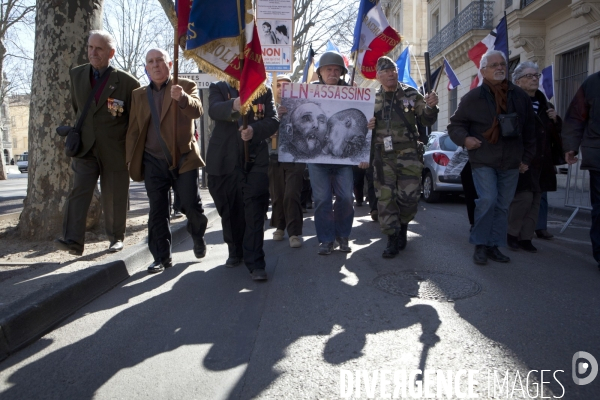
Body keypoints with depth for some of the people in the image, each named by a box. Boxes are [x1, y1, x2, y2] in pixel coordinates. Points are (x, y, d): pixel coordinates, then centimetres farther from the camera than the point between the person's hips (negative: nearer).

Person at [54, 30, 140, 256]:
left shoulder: (127, 82, -6)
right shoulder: (77, 75, 7)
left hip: (115, 150, -3)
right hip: (85, 147, 3)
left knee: (114, 197, 6)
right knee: (78, 191, -11)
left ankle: (116, 237, 23)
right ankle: (73, 241, -13)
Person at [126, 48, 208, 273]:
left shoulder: (186, 86, 3)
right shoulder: (139, 95, 13)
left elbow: (197, 111, -16)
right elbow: (134, 130, 12)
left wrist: (182, 98, -37)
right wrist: (132, 161, 6)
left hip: (184, 158, -3)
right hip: (153, 162, 3)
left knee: (191, 206, 0)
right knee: (157, 211, 4)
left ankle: (198, 237, 29)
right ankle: (162, 257, 14)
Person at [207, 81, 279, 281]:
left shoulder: (264, 91, 12)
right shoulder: (218, 88, 10)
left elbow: (273, 121, -1)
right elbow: (214, 110, -12)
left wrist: (255, 130, -22)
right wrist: (233, 105, -35)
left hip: (255, 160, -1)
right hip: (224, 161, 1)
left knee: (254, 211, -9)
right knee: (229, 211, 12)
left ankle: (255, 263, -5)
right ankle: (235, 252, 32)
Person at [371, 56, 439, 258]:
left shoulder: (411, 94, 5)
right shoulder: (373, 99, 8)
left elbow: (426, 120, 6)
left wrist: (430, 107, -16)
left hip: (408, 155, 0)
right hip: (383, 156, 1)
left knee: (409, 197, 0)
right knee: (385, 198, -2)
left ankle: (402, 227, 26)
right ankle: (392, 239, 7)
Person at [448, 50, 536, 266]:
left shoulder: (520, 96, 6)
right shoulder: (473, 97, -4)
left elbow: (529, 129, 13)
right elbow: (455, 125, 3)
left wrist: (527, 157, 11)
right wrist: (464, 138, -17)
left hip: (511, 162, 4)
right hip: (483, 161, -4)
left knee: (503, 205, 7)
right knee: (488, 200, -16)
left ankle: (494, 245, 17)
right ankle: (480, 245, -1)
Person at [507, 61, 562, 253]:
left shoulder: (545, 105, 18)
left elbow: (557, 135, 23)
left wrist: (555, 120, 5)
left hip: (541, 162, 7)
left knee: (535, 201, 7)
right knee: (524, 197, -11)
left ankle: (526, 237, 15)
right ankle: (512, 234, 9)